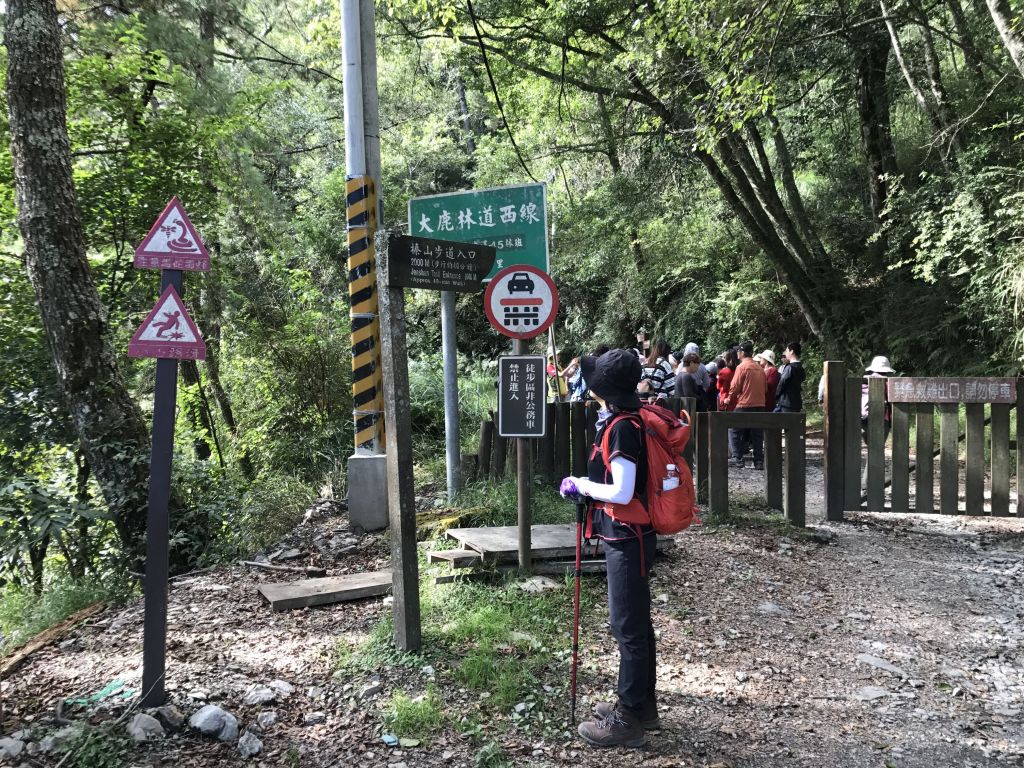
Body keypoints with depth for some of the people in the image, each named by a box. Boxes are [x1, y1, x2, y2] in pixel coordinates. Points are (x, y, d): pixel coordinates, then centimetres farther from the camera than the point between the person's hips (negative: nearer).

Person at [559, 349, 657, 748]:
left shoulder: (622, 427, -22)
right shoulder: (620, 420, 7)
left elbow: (621, 493, -25)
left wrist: (580, 486, -12)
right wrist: (586, 484, 8)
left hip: (628, 539, -10)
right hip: (627, 536, 10)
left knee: (628, 627, 2)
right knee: (635, 622, 19)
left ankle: (628, 720, 16)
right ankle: (641, 704, 33)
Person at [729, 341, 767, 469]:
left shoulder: (742, 367, -9)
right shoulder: (759, 368, 10)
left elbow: (735, 387, -10)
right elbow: (765, 387, 15)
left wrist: (730, 399, 6)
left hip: (744, 405, -6)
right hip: (759, 404, 6)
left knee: (735, 431, 6)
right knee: (757, 434, 9)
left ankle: (738, 458, 2)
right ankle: (759, 461, 8)